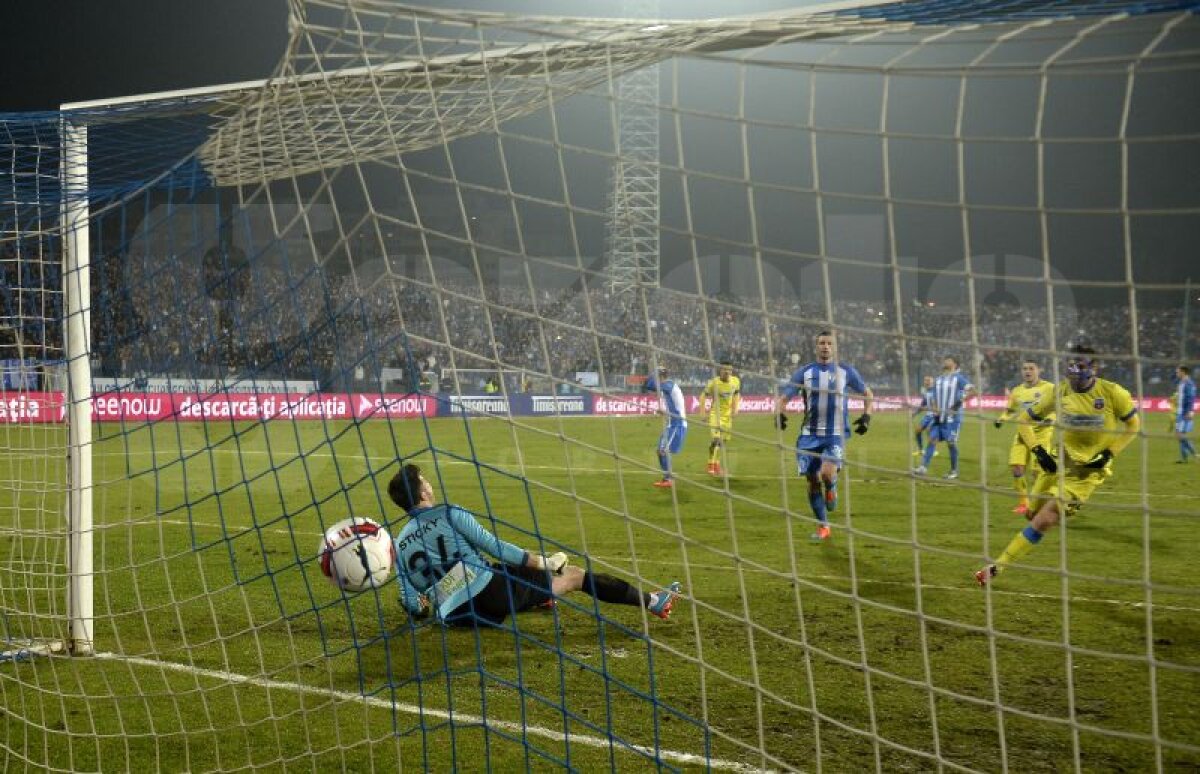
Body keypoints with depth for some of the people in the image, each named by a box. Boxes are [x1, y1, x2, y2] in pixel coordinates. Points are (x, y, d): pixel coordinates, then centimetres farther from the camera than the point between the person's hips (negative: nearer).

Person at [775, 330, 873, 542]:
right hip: (810, 434, 2)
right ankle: (823, 527, 18)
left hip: (836, 434, -2)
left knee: (827, 472, -26)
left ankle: (831, 488, 12)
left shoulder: (846, 371, 4)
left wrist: (866, 416, 3)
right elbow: (783, 398, 3)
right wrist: (779, 413, -17)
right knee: (812, 481, 2)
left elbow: (867, 393, 17)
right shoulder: (804, 372, 5)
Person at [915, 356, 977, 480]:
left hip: (953, 417, -5)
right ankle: (923, 466, -5)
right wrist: (935, 408, -3)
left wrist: (961, 400, -21)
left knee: (951, 442, -3)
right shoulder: (938, 379, 15)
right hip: (939, 416, 5)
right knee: (932, 439, -3)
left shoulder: (958, 378, -3)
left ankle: (954, 471, 10)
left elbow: (974, 391, -12)